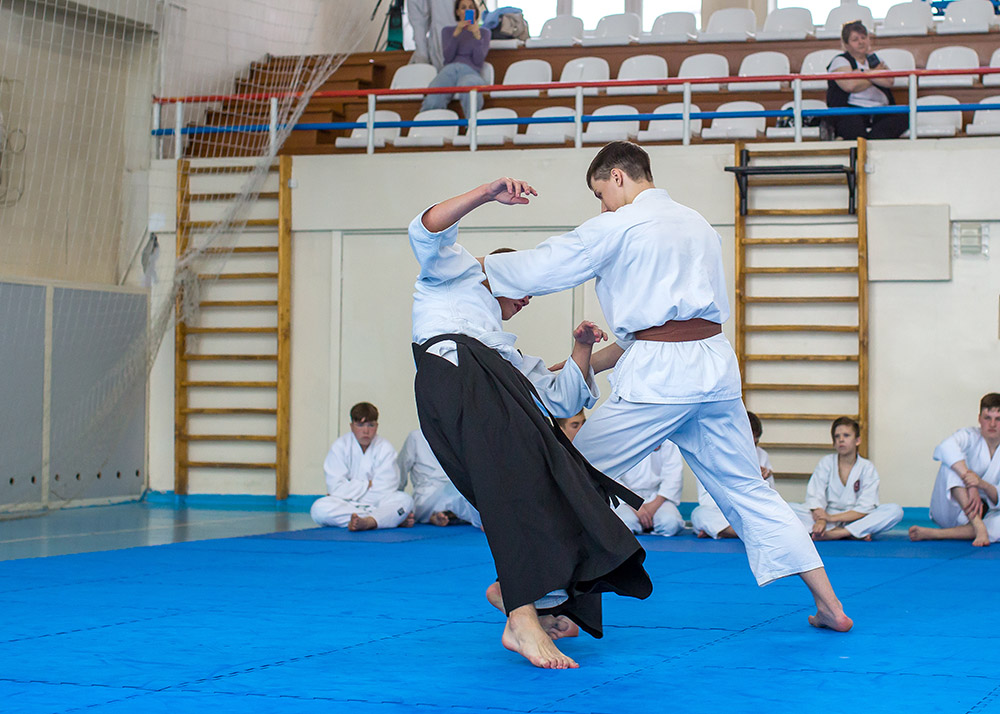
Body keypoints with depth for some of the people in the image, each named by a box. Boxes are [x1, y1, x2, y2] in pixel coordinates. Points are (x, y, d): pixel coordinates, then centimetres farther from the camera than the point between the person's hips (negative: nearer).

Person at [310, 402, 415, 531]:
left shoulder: (385, 448, -1)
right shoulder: (340, 446, -2)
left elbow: (384, 491, -9)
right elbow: (335, 488, -11)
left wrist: (353, 489, -9)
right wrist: (368, 485, -8)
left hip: (376, 504, 0)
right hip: (345, 505, 0)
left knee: (405, 500, -27)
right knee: (319, 509, -32)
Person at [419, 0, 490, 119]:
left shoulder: (484, 32, 22)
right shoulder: (448, 31, 26)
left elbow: (478, 60, 6)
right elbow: (448, 57, 6)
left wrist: (477, 36, -8)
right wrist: (456, 33, -6)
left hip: (470, 71, -2)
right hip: (449, 70, 2)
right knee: (432, 102, -34)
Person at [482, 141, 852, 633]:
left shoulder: (619, 227, -3)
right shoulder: (699, 226, 22)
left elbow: (542, 268, 0)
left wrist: (479, 267, 20)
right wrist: (587, 364, 26)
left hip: (657, 374, -7)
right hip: (715, 366, 7)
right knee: (746, 490, 14)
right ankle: (829, 604, 11)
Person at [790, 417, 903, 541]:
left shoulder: (867, 468, 0)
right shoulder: (826, 463, 4)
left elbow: (865, 508, -9)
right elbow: (815, 497, -8)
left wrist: (832, 517, -20)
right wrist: (821, 521, -28)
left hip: (855, 520, 0)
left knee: (895, 510, -24)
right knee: (789, 508, -24)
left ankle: (835, 534, -34)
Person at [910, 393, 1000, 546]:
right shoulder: (970, 436, -7)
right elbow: (946, 448, -34)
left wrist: (983, 484, -31)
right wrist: (970, 486, -43)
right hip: (949, 510, -2)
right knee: (952, 461, -28)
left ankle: (933, 534, -35)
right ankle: (978, 526, -43)